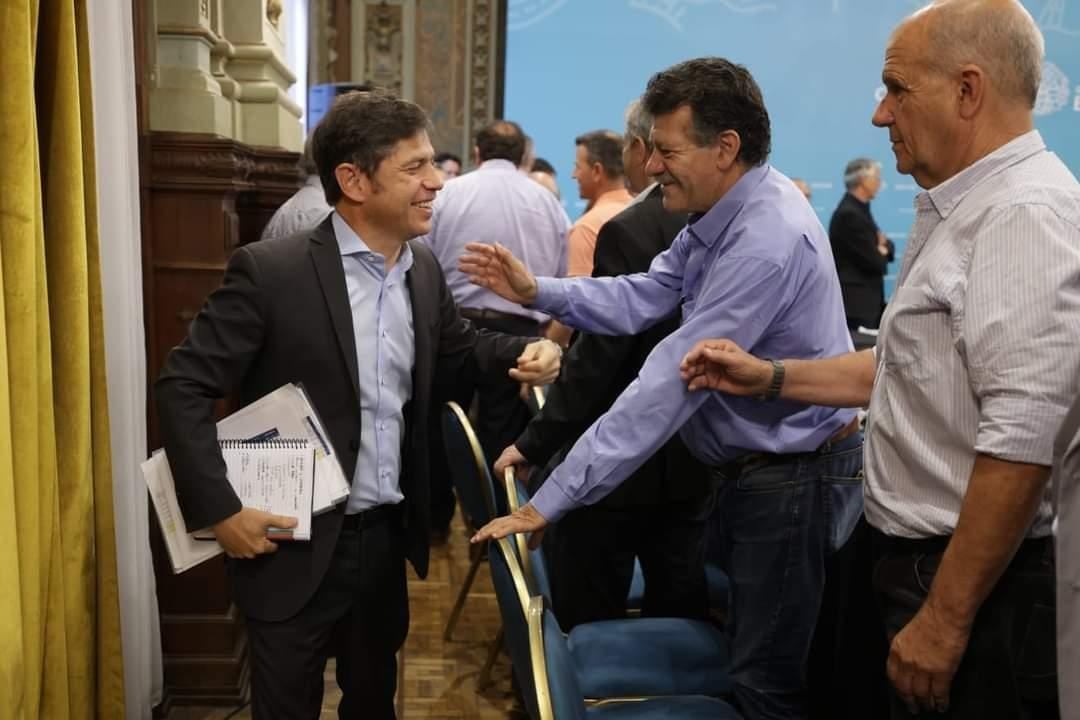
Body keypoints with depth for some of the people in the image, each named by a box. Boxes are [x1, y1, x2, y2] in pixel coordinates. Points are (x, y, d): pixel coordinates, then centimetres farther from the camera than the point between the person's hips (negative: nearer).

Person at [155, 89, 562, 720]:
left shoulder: (424, 271, 1)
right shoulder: (271, 271, -17)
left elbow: (456, 353, 16)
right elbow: (184, 387, -14)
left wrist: (525, 350, -3)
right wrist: (219, 509, -17)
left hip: (388, 536, 5)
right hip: (295, 544, -5)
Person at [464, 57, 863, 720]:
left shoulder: (766, 241, -29)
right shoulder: (723, 212, 3)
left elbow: (668, 386, -32)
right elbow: (642, 298, 3)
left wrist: (549, 502, -29)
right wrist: (535, 290, -10)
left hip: (794, 477, -9)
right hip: (755, 465, 10)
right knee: (748, 654, 24)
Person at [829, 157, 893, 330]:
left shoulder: (859, 209, 15)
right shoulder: (849, 214, -18)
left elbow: (887, 249, 17)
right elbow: (874, 262, -18)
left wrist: (884, 246, -6)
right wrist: (882, 252, 4)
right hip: (855, 303, -10)